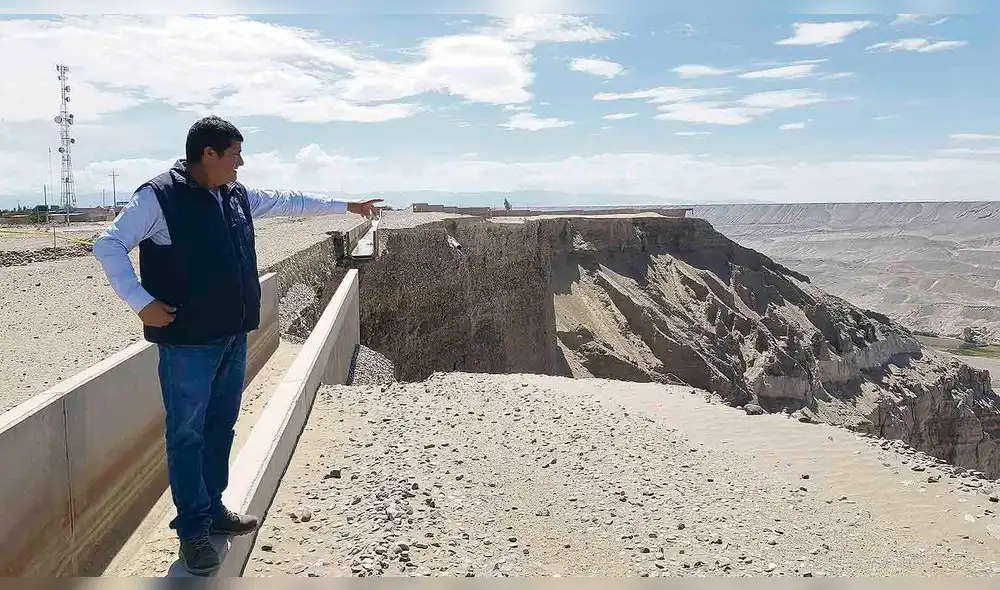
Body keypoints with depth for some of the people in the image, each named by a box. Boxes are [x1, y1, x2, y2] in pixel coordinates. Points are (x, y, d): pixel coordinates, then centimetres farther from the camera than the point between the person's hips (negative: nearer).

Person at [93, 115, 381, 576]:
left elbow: (287, 201, 22)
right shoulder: (158, 197, -11)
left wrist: (346, 206, 27)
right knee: (187, 435, 2)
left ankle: (212, 510, 30)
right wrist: (142, 303, -16)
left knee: (221, 428, 15)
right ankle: (192, 531, 13)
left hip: (233, 337, 7)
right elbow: (108, 245, -9)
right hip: (187, 341, -7)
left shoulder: (238, 196, 10)